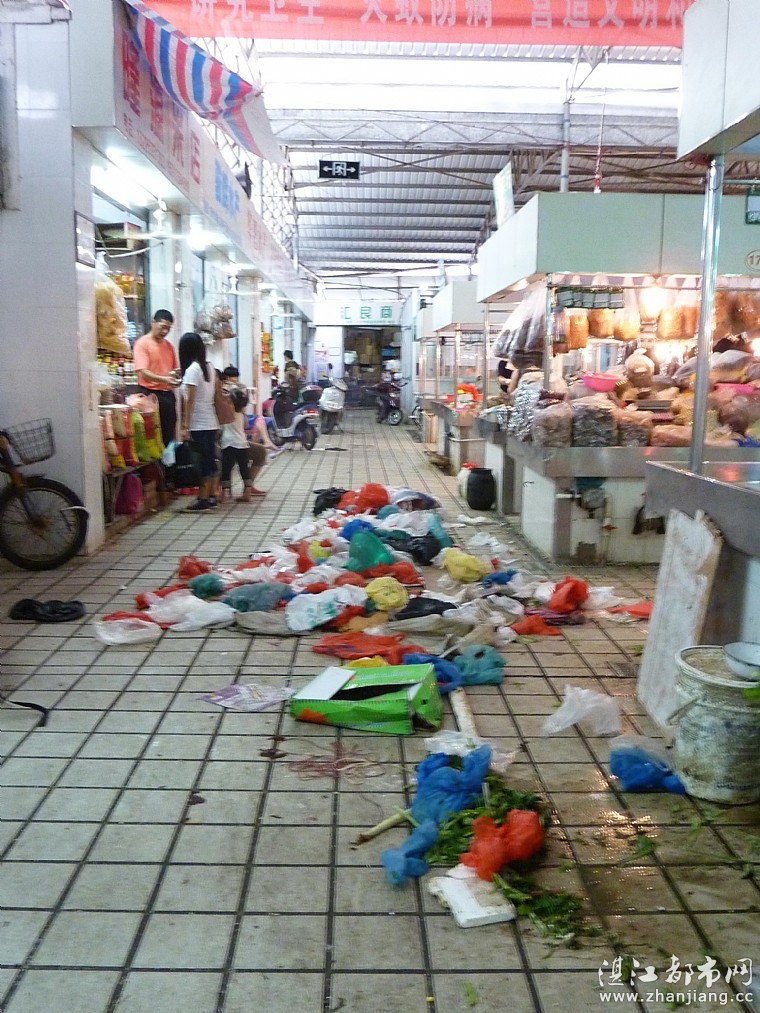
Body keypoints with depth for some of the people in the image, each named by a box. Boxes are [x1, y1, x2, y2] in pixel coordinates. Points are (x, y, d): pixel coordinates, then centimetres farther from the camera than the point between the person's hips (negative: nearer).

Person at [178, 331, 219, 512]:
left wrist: (184, 426, -14)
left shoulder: (192, 369, -13)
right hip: (211, 422, 8)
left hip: (198, 424, -8)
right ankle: (211, 497, 17)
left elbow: (190, 401, -16)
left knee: (202, 462, -4)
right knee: (210, 460, 11)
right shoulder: (210, 367, 9)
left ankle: (203, 499, -1)